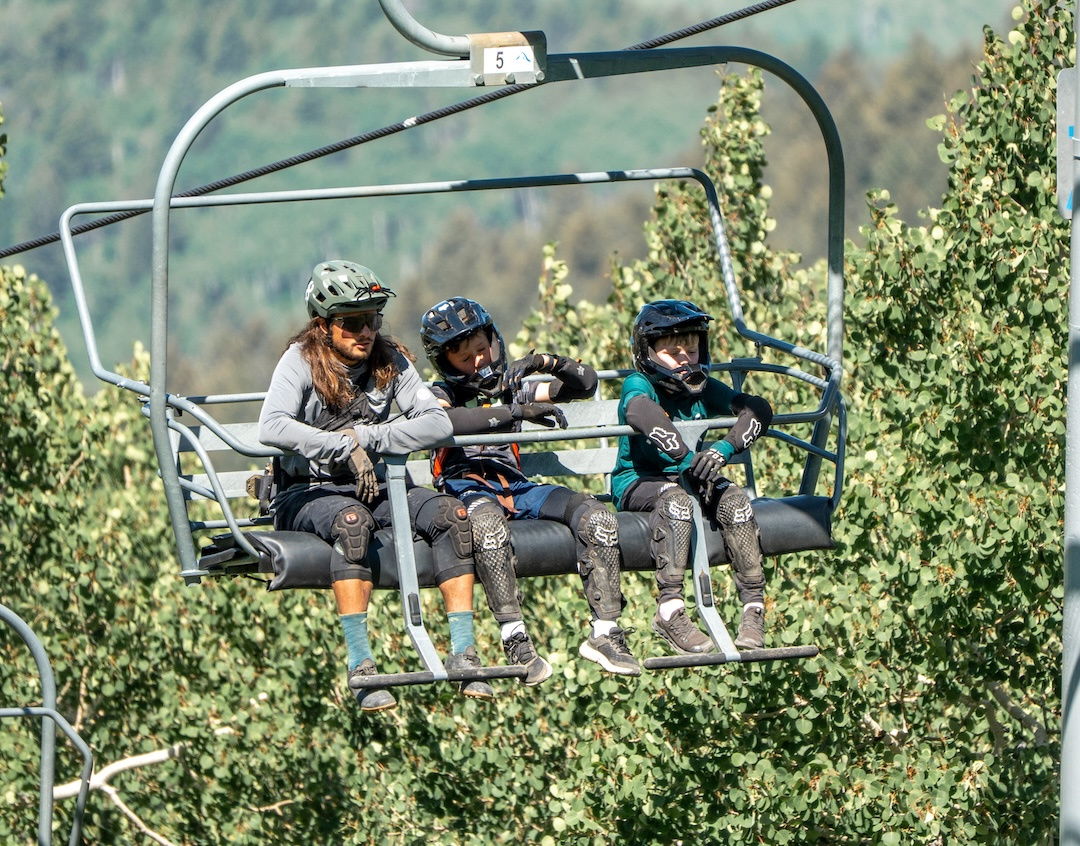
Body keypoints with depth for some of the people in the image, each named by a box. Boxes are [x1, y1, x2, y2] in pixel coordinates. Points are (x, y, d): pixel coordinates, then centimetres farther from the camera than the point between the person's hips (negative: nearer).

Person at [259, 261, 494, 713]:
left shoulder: (390, 360, 4)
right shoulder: (302, 360, -7)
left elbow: (437, 423, -8)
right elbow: (272, 428, -24)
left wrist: (364, 438, -18)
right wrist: (346, 448, -25)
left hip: (375, 488, 5)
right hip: (310, 493, -5)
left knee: (451, 514, -22)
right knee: (352, 520, -39)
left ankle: (463, 653, -22)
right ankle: (360, 666, -42)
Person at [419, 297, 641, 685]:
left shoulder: (510, 386, 26)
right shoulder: (443, 394, 13)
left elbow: (586, 383, 29)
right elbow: (446, 420, -15)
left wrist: (547, 362, 8)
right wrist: (518, 413, -18)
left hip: (514, 487, 5)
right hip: (466, 486, -5)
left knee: (598, 518, -21)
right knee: (488, 523, -44)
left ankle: (605, 632, -21)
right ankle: (515, 640, -44)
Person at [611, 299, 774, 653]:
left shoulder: (702, 388, 6)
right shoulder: (639, 385, -8)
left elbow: (758, 409, -8)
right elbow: (642, 413, -34)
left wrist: (722, 450, -28)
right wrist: (688, 462, -44)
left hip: (687, 478, 5)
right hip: (637, 483, -5)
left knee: (733, 498, -25)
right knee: (674, 498, -37)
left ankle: (754, 606, -24)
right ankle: (670, 609, -43)